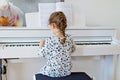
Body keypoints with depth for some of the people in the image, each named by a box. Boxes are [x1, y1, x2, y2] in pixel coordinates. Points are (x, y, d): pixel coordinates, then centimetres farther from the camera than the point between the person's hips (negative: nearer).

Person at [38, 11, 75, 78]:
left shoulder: (49, 41, -22)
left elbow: (42, 54, -10)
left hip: (52, 72, -4)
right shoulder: (69, 38, -8)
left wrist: (41, 45, 8)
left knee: (40, 71, 25)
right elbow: (72, 49, 11)